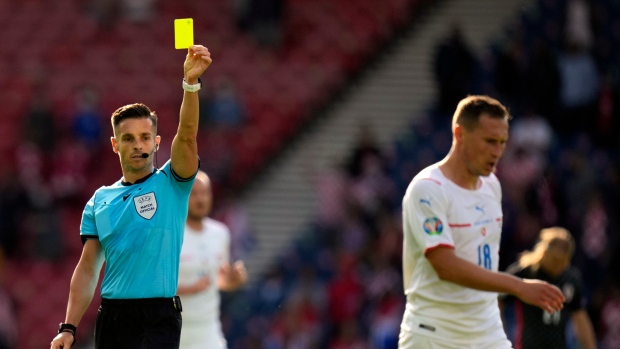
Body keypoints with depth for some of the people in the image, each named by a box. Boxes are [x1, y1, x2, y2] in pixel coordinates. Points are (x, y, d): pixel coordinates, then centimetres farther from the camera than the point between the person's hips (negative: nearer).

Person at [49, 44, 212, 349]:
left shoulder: (170, 184, 2)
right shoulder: (100, 201, 13)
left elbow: (186, 136, -16)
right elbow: (88, 269, 12)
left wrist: (191, 82, -32)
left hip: (156, 318, -4)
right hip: (111, 317, 4)